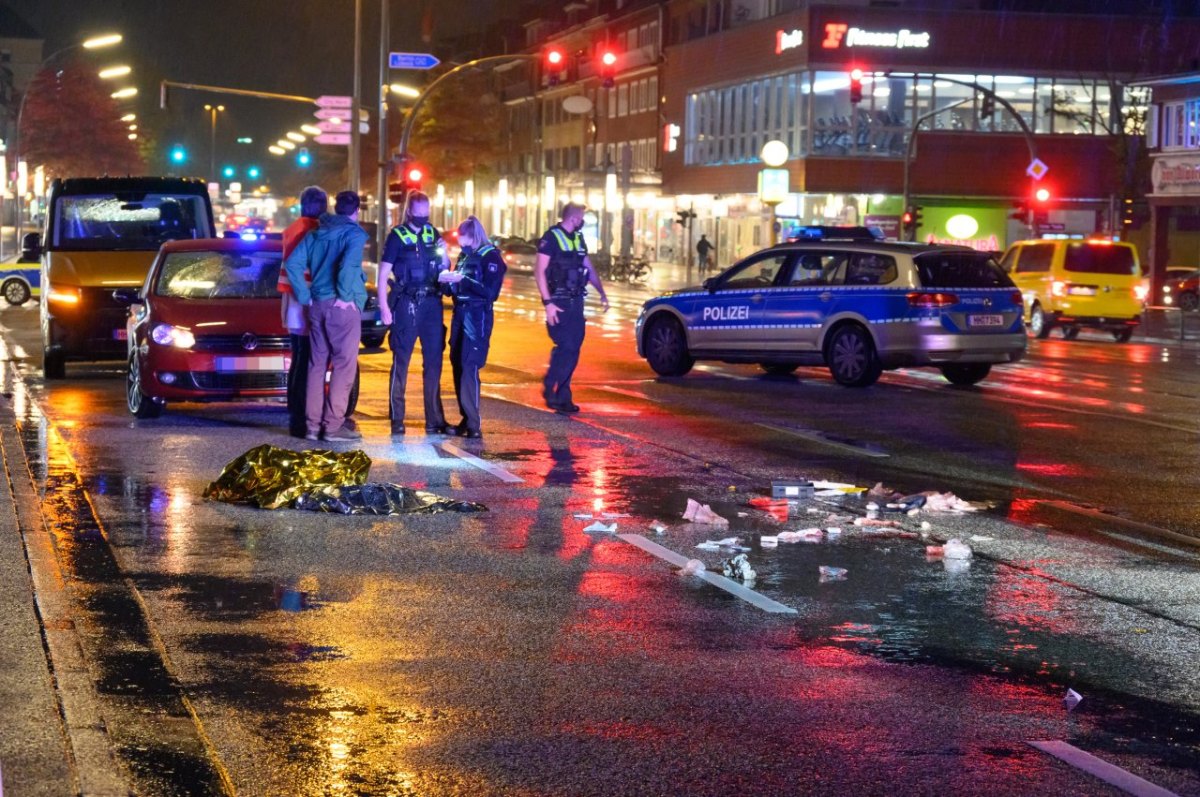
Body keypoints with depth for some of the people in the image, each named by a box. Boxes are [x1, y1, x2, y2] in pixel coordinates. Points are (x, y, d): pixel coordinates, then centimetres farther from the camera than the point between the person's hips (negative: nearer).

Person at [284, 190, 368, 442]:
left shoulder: (317, 233, 14)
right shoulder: (354, 234, -4)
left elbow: (292, 263, 5)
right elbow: (349, 263, -23)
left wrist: (305, 296, 6)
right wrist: (345, 295, -14)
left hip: (317, 305, 6)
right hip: (342, 307, -6)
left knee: (317, 364, 10)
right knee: (344, 365, -3)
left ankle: (313, 424, 10)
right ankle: (333, 425, -7)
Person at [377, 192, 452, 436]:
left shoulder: (433, 234, 10)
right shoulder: (397, 236, -2)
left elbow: (445, 269, 19)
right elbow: (383, 273, -4)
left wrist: (444, 255, -3)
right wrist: (384, 307, -11)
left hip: (432, 303, 4)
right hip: (406, 304, -4)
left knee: (434, 362, 5)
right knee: (401, 361, -1)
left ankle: (434, 420, 11)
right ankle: (397, 419, 3)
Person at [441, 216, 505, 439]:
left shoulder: (490, 257, -7)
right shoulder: (465, 255, 14)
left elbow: (489, 291, -17)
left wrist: (462, 280, -19)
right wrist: (449, 280, -1)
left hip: (478, 317, -8)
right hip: (460, 314, 8)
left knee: (469, 367, -13)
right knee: (457, 366, 7)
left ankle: (473, 425, -13)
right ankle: (466, 419, 15)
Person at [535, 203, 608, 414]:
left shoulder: (578, 239, 14)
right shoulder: (551, 238, -9)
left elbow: (589, 268, 22)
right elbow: (539, 271, -13)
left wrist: (602, 294, 15)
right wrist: (548, 302, -19)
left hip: (576, 301, 7)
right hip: (559, 303, -7)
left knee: (572, 349, 6)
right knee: (566, 346, -14)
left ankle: (563, 397, 11)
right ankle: (549, 388, 2)